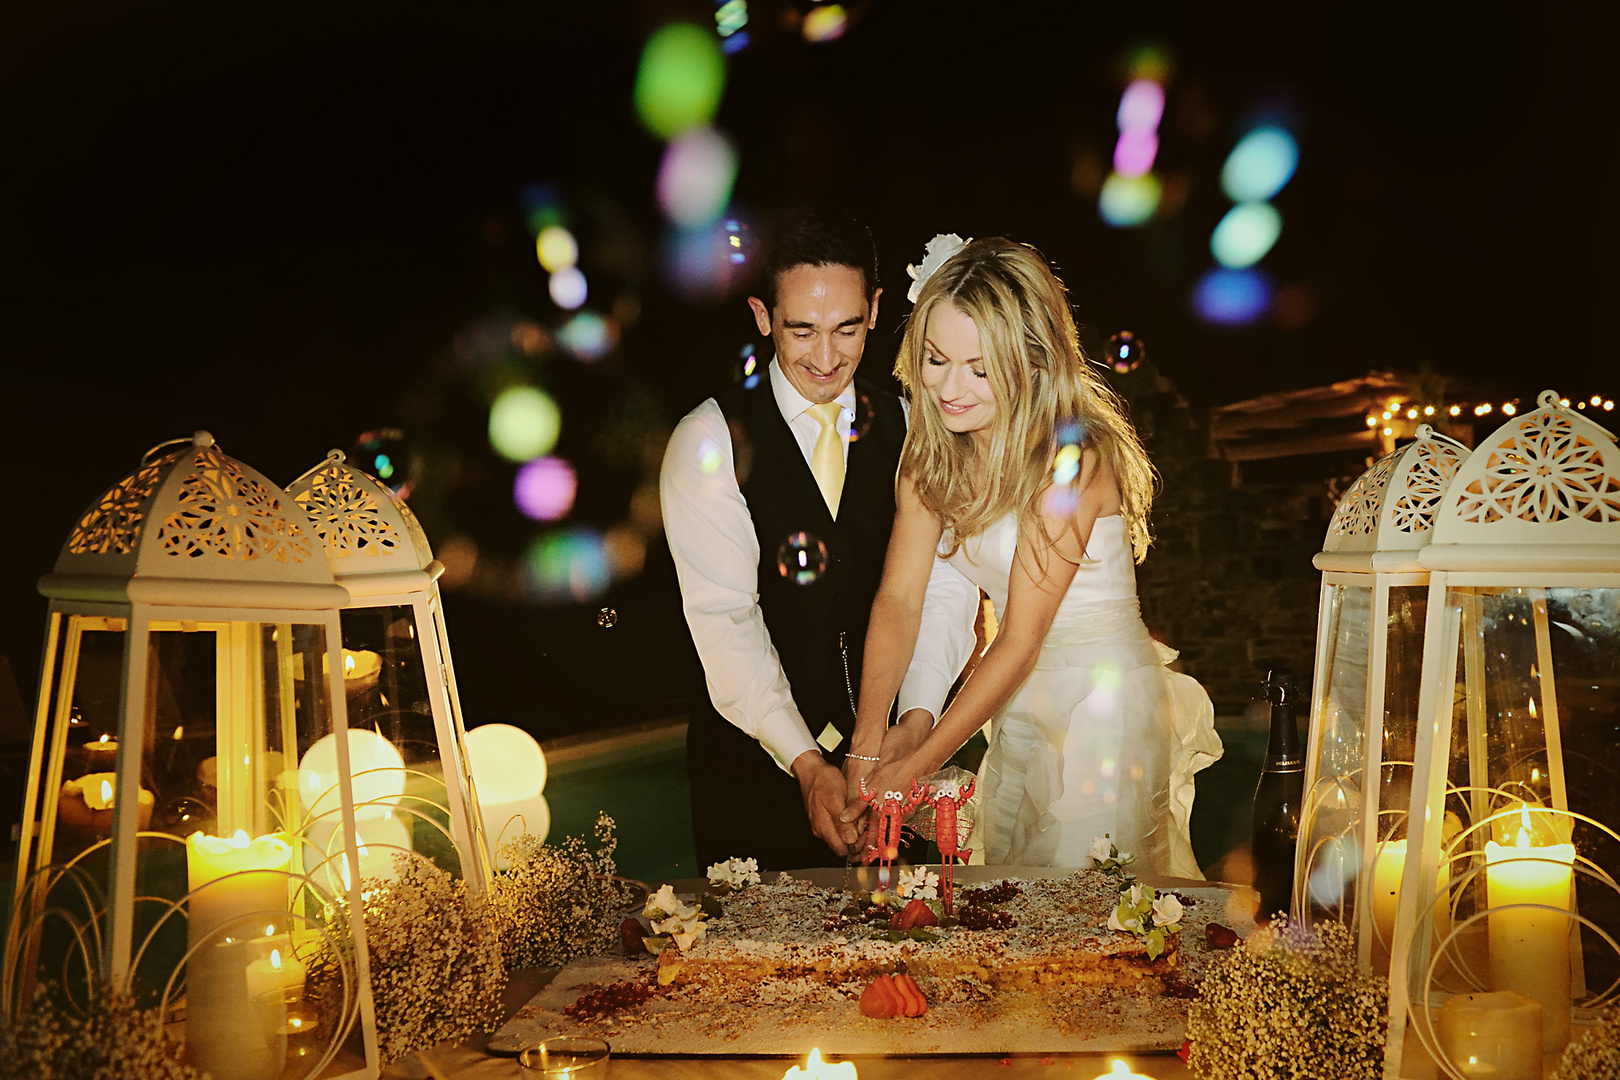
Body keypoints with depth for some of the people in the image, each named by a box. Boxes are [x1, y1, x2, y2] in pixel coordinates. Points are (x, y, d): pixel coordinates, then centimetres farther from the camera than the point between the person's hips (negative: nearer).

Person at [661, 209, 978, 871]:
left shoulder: (909, 429, 0)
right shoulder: (709, 443, -11)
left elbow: (940, 581, -7)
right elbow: (725, 620, -17)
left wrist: (917, 717, -23)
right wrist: (806, 762, -26)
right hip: (754, 760, -2)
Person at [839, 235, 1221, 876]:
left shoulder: (1072, 457, -24)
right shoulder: (932, 449, -4)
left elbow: (1021, 639, -24)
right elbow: (899, 596, -10)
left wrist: (918, 764, -23)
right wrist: (867, 743, -21)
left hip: (1103, 698, -6)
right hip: (1016, 698, 7)